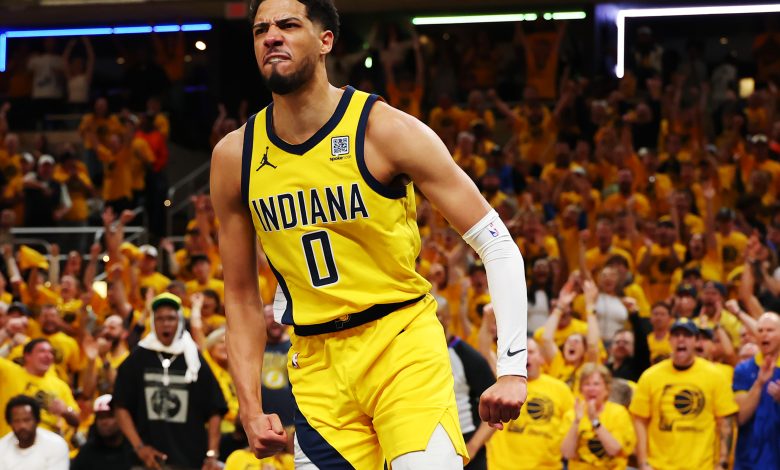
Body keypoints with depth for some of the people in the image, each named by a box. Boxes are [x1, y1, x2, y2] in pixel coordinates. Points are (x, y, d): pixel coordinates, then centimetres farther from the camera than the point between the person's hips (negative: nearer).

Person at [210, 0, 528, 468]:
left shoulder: (385, 130, -10)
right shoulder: (235, 156, 2)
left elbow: (497, 244, -9)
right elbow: (242, 296, 12)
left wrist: (512, 367, -18)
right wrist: (251, 408, 4)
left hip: (403, 341, -4)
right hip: (317, 361, 4)